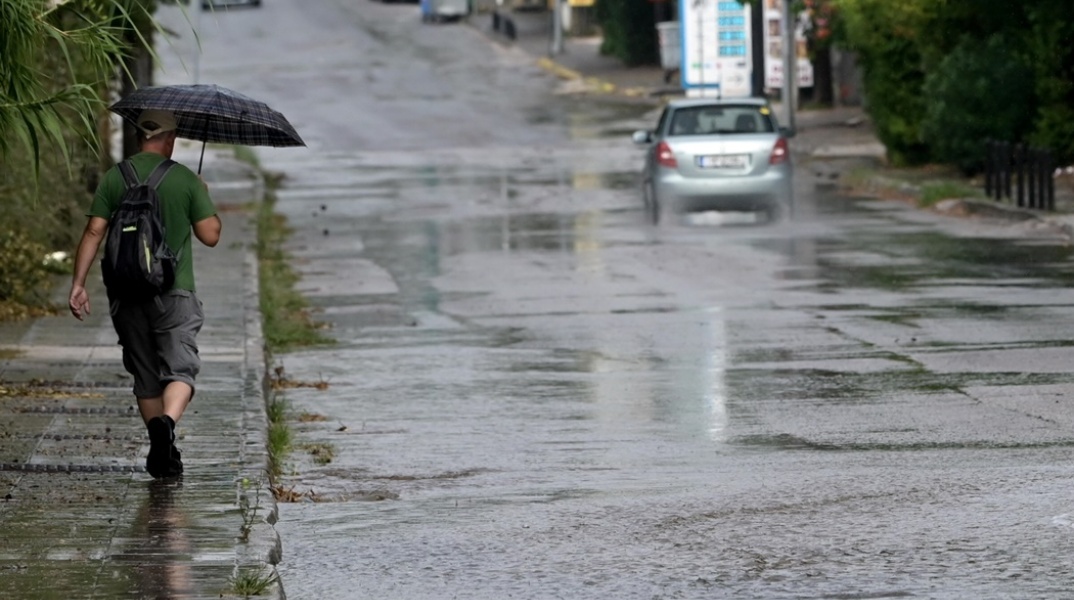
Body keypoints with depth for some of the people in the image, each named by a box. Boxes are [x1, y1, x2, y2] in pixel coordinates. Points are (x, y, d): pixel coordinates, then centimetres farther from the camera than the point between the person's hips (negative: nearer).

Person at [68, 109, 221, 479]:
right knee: (180, 369, -4)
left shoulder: (115, 178, 3)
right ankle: (167, 422, -34)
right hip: (174, 292, -3)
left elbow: (94, 232, -3)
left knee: (145, 376, 13)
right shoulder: (186, 180, -3)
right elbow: (210, 236, -1)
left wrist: (78, 283, 0)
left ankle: (162, 456, 16)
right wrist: (204, 199, 17)